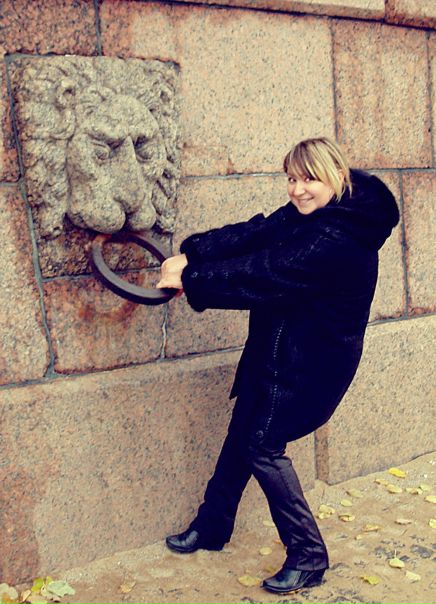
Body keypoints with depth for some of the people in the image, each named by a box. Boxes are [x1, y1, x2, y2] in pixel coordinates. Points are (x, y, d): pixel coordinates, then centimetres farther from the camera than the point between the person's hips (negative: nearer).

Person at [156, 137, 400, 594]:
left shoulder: (339, 239, -27)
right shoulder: (302, 215, 2)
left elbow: (266, 274, -29)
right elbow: (249, 234, -5)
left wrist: (191, 280, -23)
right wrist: (189, 255, -18)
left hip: (310, 360, -10)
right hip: (276, 347, 10)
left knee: (263, 445, -4)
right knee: (242, 431, 17)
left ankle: (308, 556, 11)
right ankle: (211, 527, 35)